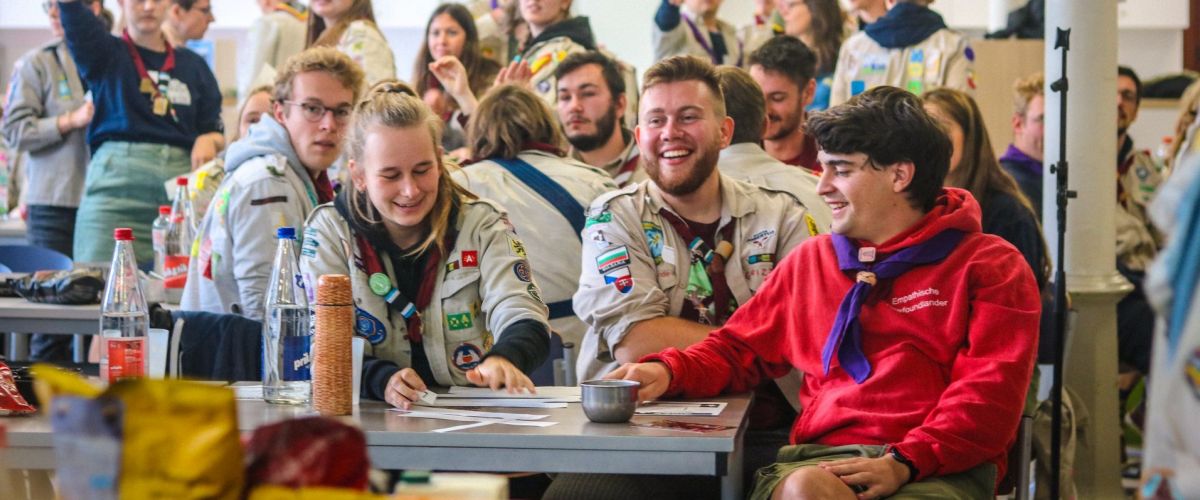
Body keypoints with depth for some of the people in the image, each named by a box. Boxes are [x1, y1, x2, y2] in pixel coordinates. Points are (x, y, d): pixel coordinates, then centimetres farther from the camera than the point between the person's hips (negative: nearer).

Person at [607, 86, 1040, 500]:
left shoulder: (991, 267, 10)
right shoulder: (810, 261, 26)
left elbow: (988, 393, -2)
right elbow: (737, 350, 28)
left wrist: (904, 462, -17)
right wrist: (667, 372, 6)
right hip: (820, 458, 2)